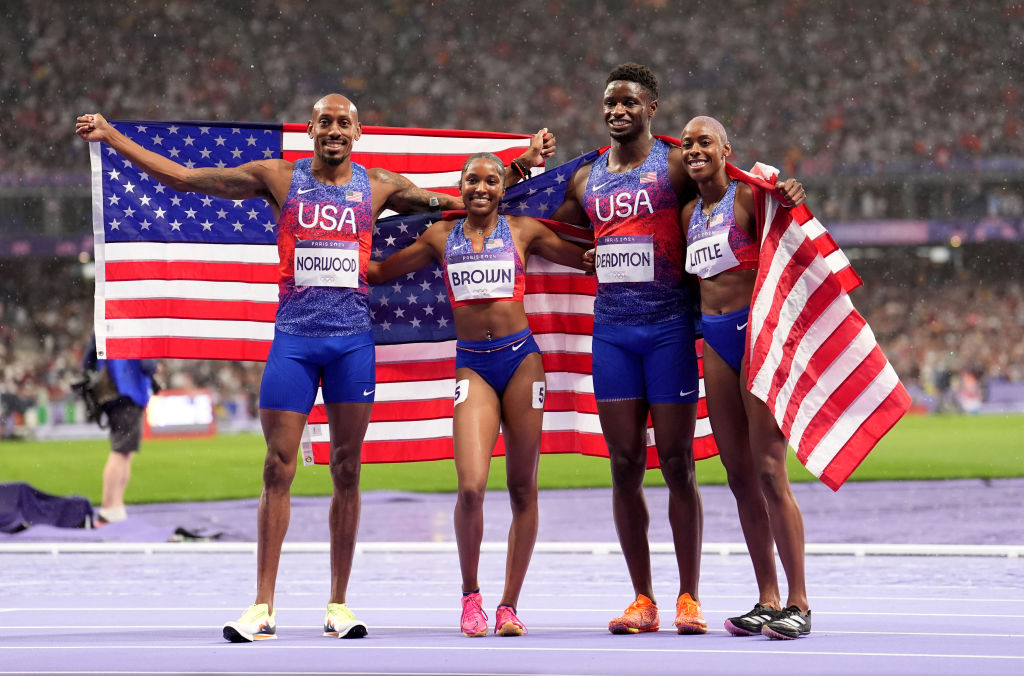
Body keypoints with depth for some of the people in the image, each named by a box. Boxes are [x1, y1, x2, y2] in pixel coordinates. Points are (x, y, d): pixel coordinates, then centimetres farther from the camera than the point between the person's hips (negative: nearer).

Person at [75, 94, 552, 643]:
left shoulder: (378, 186, 9)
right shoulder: (279, 178, 5)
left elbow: (459, 201, 19)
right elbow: (181, 177, 7)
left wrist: (523, 163, 13)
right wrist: (111, 138, 3)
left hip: (353, 339, 1)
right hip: (294, 336, -1)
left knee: (346, 470, 3)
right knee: (278, 468, -4)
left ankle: (338, 605, 10)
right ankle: (263, 607, -1)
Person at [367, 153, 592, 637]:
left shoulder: (523, 231, 8)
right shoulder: (441, 236, 12)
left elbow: (590, 260, 15)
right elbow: (378, 272, 22)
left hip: (520, 359, 0)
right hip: (472, 365, 0)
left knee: (522, 488, 1)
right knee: (471, 487, -16)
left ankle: (509, 604, 12)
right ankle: (470, 593, 4)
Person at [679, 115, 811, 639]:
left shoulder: (749, 196, -6)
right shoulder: (690, 213, 15)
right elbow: (683, 273, 27)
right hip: (713, 339, 7)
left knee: (769, 470, -11)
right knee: (739, 475, 7)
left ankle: (798, 603, -7)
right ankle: (767, 601, 12)